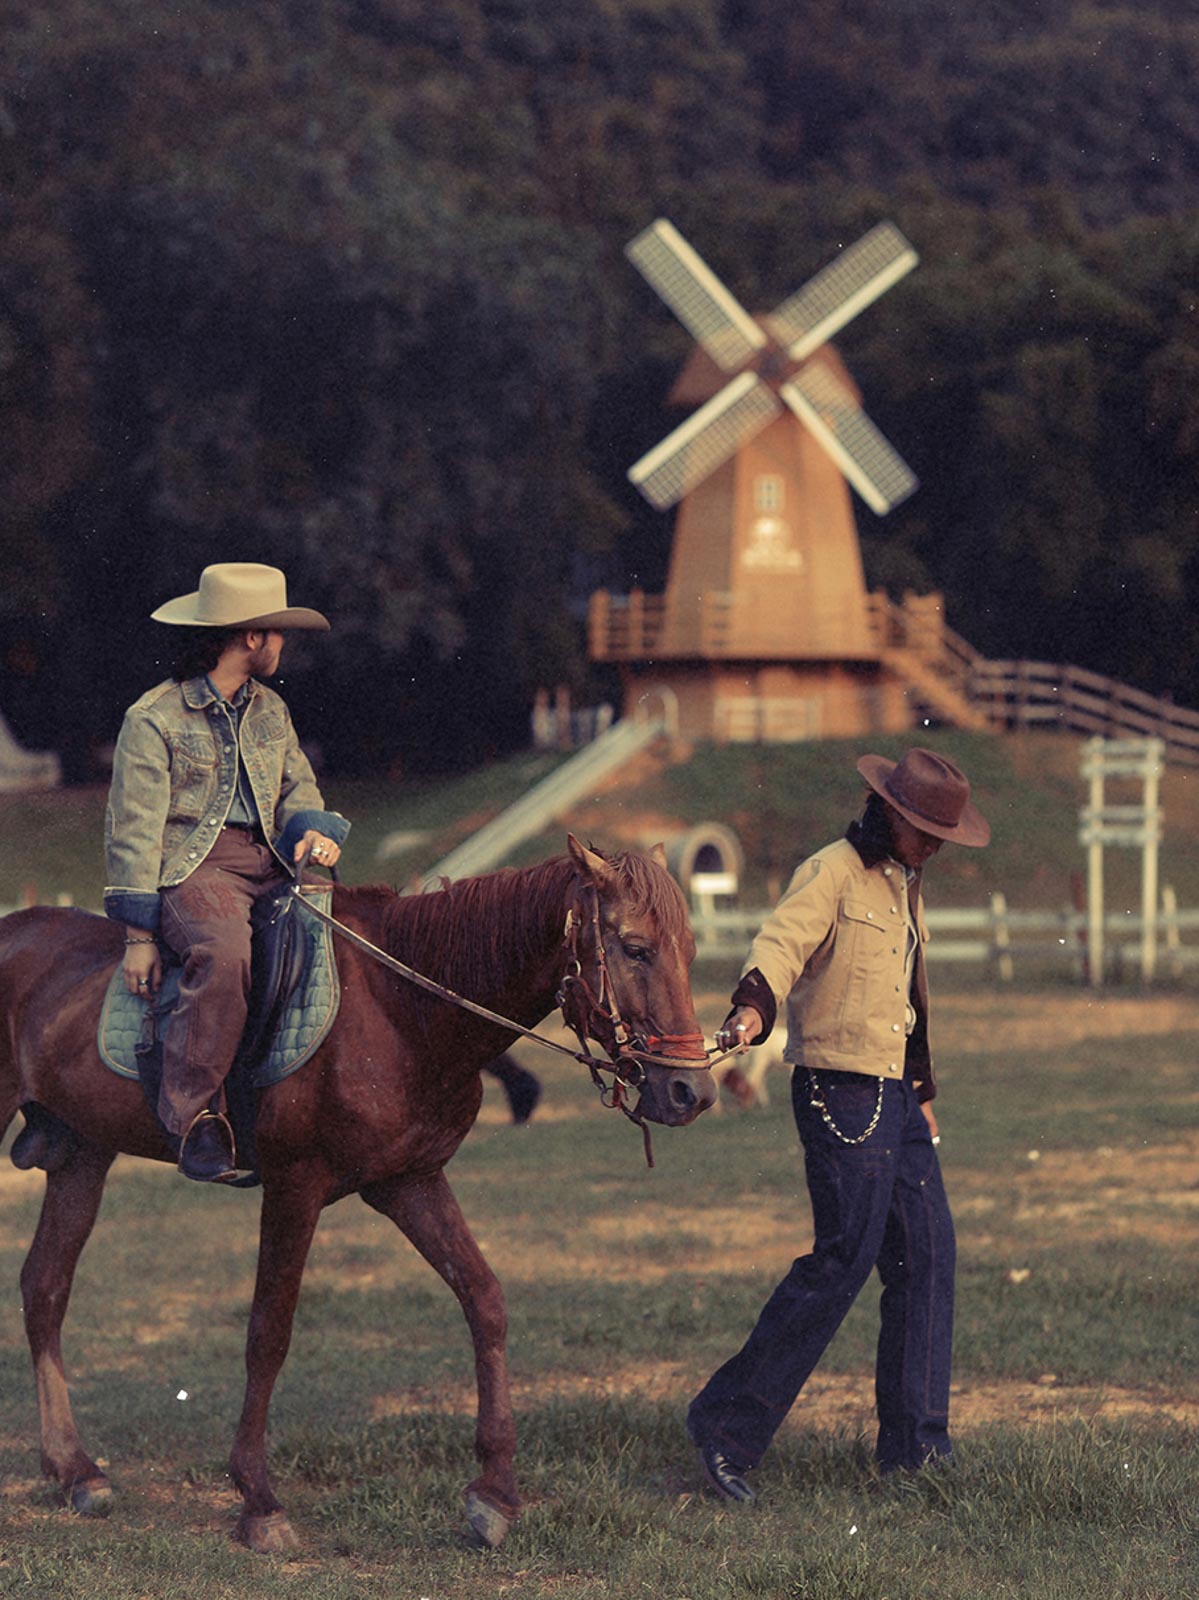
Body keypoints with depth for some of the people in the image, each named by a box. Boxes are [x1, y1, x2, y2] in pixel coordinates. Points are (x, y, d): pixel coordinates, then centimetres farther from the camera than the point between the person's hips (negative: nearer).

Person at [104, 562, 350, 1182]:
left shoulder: (269, 710, 19)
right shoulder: (154, 719, -4)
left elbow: (297, 786, 24)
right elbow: (133, 833, -6)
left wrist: (317, 829, -2)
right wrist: (139, 936, -10)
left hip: (267, 861, 7)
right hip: (191, 868, -7)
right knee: (224, 955, -38)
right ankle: (192, 1118, -32)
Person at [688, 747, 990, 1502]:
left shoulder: (904, 884, 18)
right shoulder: (832, 873, -10)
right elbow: (781, 943, -27)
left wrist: (922, 1093, 31)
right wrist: (753, 1009, -47)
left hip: (895, 1095, 9)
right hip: (840, 1092, -9)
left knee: (927, 1254, 6)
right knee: (845, 1257, -12)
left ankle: (915, 1445, 13)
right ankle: (728, 1423, -6)